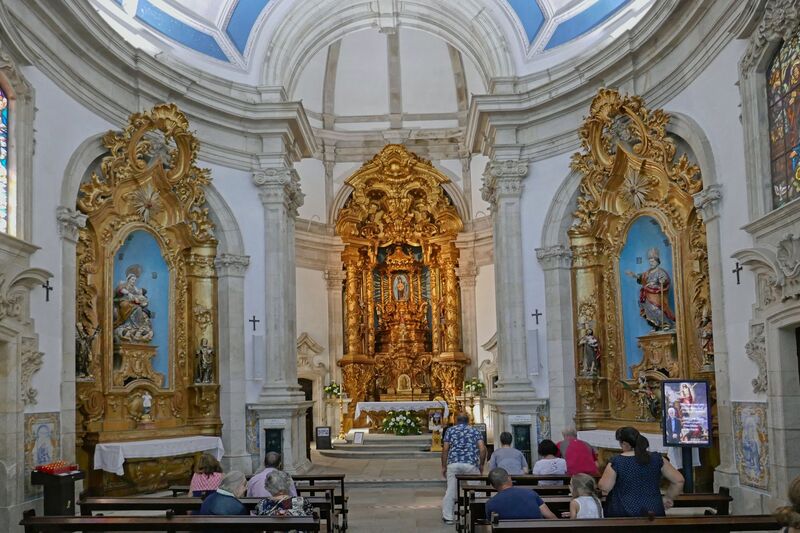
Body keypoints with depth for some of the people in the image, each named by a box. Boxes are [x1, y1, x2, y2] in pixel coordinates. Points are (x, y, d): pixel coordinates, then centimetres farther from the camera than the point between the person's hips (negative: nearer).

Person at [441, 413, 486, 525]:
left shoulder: (450, 430, 13)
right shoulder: (475, 431, 14)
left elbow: (445, 449, 5)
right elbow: (482, 449, 2)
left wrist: (443, 466, 10)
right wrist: (481, 465, 12)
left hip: (453, 464, 0)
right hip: (471, 464, 0)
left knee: (451, 490, 5)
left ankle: (447, 517, 6)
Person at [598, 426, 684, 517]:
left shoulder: (616, 462, -10)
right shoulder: (657, 459, 0)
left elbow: (604, 487, -10)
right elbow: (679, 480, 2)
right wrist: (668, 498, 14)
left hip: (623, 513, -3)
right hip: (654, 512, 3)